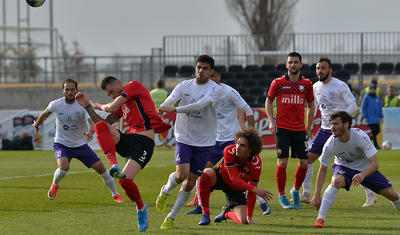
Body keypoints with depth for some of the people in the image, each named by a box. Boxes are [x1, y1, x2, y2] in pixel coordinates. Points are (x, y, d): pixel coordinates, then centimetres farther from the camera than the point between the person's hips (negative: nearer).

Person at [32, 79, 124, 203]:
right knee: (64, 167, -29)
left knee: (100, 167, -4)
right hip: (61, 144, -1)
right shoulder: (56, 104, -11)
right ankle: (54, 185, 4)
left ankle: (115, 194, 16)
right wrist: (37, 124, 29)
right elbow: (45, 113, 12)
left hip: (81, 145, 1)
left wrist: (90, 132, -53)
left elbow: (92, 121, -31)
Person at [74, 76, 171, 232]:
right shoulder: (122, 104, 28)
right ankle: (114, 165, -31)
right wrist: (87, 106, 17)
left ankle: (140, 207, 9)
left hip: (144, 143, -7)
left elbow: (112, 107, -5)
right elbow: (104, 123, 25)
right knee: (101, 126, -22)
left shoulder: (134, 85, 4)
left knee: (125, 180, -22)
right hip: (127, 140, 7)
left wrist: (98, 106, 14)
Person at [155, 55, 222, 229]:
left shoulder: (214, 89, -9)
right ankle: (165, 191, 16)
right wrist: (163, 107, -41)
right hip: (184, 138, 1)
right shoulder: (185, 86, 1)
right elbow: (171, 99, -16)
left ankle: (171, 217, 17)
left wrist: (175, 109, -35)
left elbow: (201, 105, -26)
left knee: (189, 184, 1)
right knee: (181, 174, -19)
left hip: (204, 143, -1)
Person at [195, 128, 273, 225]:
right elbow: (234, 178, -34)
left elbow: (251, 192, -21)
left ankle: (227, 213, 25)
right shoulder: (229, 151, -30)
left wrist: (249, 217, -22)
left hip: (237, 188, 1)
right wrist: (255, 190, -46)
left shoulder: (256, 163, -27)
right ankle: (205, 214, -25)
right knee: (207, 173, -37)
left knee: (243, 221, -14)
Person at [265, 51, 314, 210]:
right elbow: (268, 101, 9)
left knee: (303, 163, -3)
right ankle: (281, 196, 7)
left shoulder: (307, 84, 5)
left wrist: (309, 128, 9)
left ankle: (296, 190, 21)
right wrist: (271, 121, -3)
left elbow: (311, 106, 14)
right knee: (282, 162, -7)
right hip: (282, 128, -2)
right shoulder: (278, 83, -1)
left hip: (299, 129, 2)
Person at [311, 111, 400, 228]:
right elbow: (323, 169, -14)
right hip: (343, 167, -1)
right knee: (336, 181, -37)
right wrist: (317, 194, -19)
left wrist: (363, 175, -52)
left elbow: (374, 163, -32)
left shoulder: (360, 136, -31)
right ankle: (320, 219, -34)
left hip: (366, 168, 1)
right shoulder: (330, 144, -27)